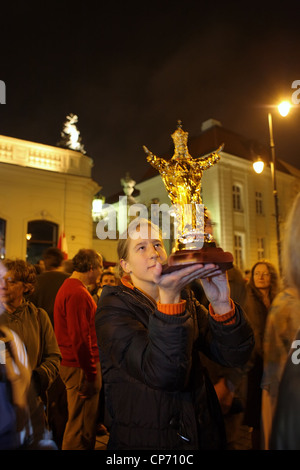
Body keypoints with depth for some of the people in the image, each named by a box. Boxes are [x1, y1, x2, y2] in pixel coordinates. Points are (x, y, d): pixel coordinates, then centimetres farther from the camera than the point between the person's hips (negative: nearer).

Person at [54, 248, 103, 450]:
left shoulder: (68, 287, 13)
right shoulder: (78, 294, -21)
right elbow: (80, 338, -24)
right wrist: (91, 375, -18)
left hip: (72, 364, 10)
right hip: (82, 367, -10)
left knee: (78, 423, 23)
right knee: (81, 428, 4)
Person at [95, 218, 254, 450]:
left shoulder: (184, 298, -1)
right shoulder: (114, 308, -16)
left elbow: (235, 355, -11)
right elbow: (163, 375, -30)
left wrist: (222, 305, -28)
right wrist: (169, 298, -40)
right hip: (145, 441, -4)